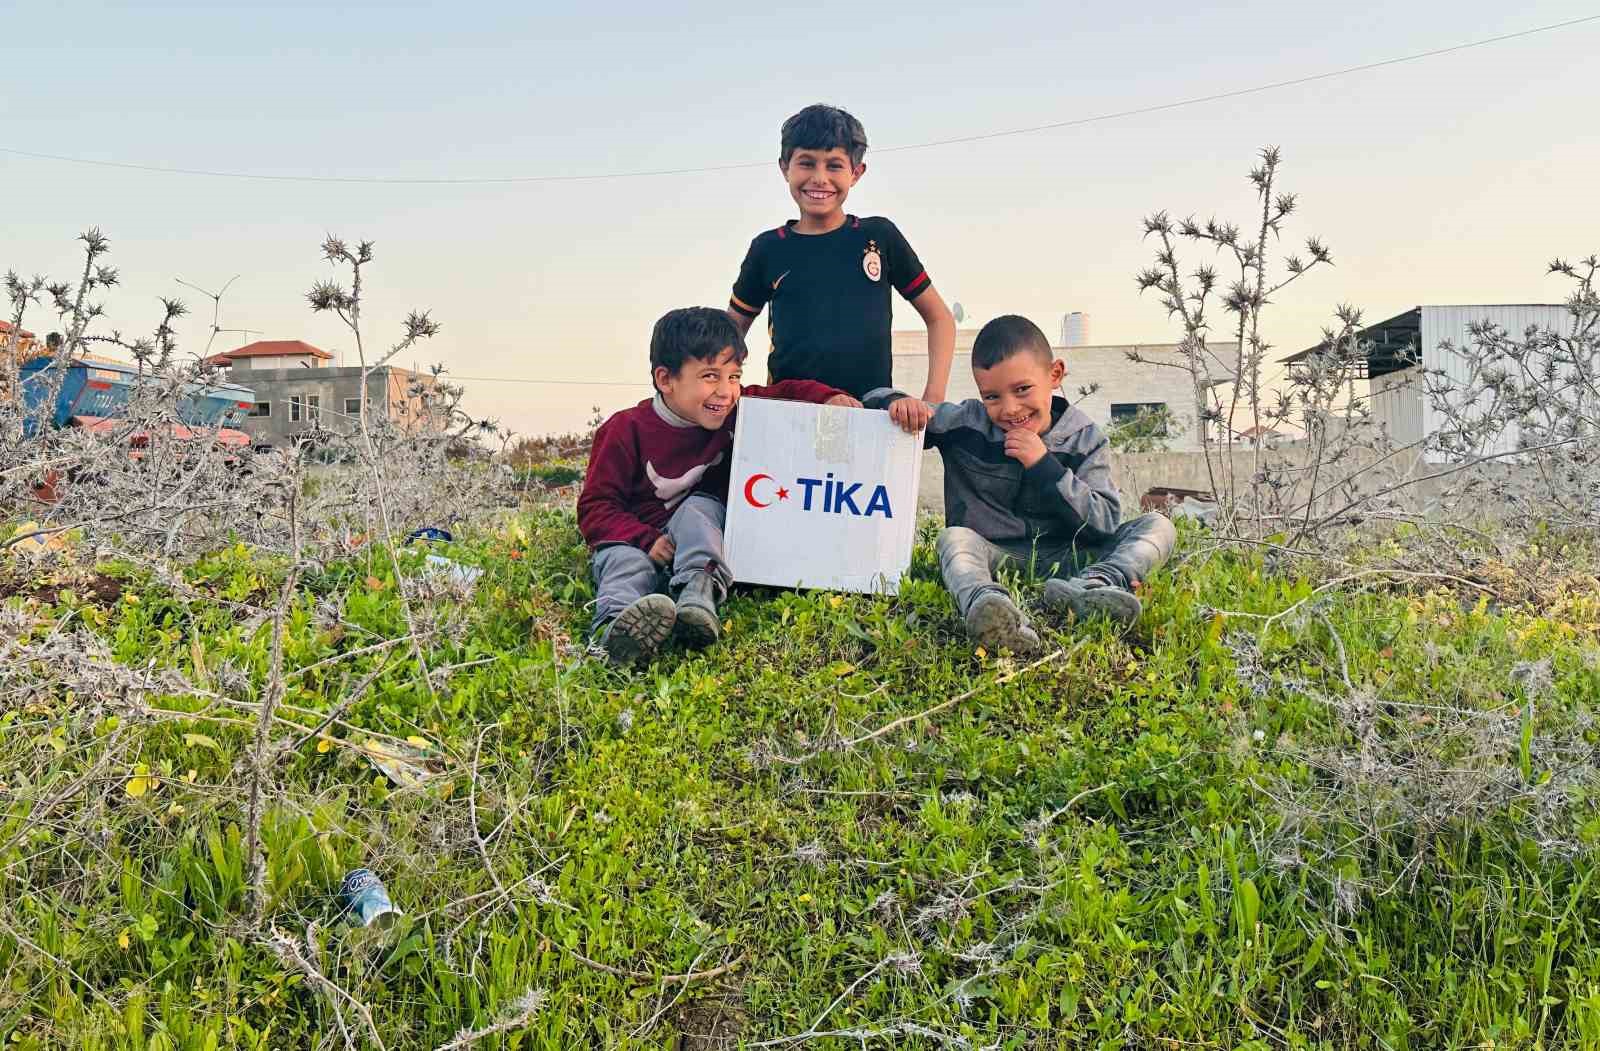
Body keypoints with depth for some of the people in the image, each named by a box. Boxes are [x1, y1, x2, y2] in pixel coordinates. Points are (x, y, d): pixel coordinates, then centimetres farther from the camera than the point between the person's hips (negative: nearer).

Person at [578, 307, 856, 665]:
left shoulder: (736, 413, -2)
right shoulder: (626, 430, -13)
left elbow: (786, 392, 9)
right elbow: (595, 507, -12)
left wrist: (827, 396, -14)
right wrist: (648, 540, -28)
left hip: (698, 543, 3)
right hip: (635, 539, -3)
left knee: (699, 506, -26)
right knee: (626, 562, -35)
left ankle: (698, 594, -50)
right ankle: (615, 624, -68)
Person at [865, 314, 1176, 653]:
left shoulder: (1085, 439, -1)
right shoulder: (967, 424, -2)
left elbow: (1107, 522, -11)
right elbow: (876, 399, 0)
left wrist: (1044, 466, -19)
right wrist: (900, 403, -26)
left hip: (1065, 558, 2)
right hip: (993, 556, -1)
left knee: (1157, 526, -12)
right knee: (955, 537, -32)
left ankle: (1092, 584, -43)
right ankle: (985, 601, -65)